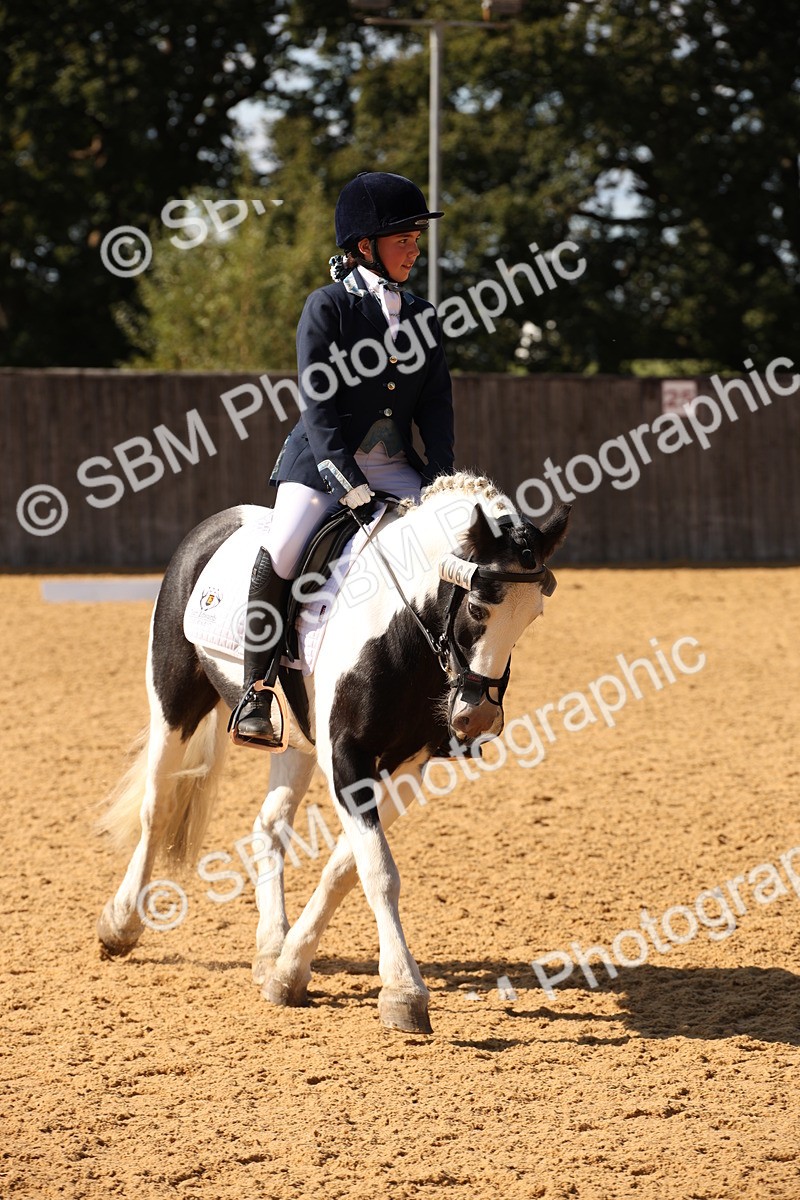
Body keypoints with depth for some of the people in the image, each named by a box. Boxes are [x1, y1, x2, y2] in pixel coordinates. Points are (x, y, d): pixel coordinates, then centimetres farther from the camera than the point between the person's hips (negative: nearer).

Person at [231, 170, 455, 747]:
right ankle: (257, 692, -14)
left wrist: (443, 481, -8)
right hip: (323, 462, -5)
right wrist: (346, 480, -22)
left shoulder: (424, 317, 10)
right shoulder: (328, 307, -6)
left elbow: (437, 403, 6)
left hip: (397, 467, 5)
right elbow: (317, 402, -13)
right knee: (281, 553, -26)